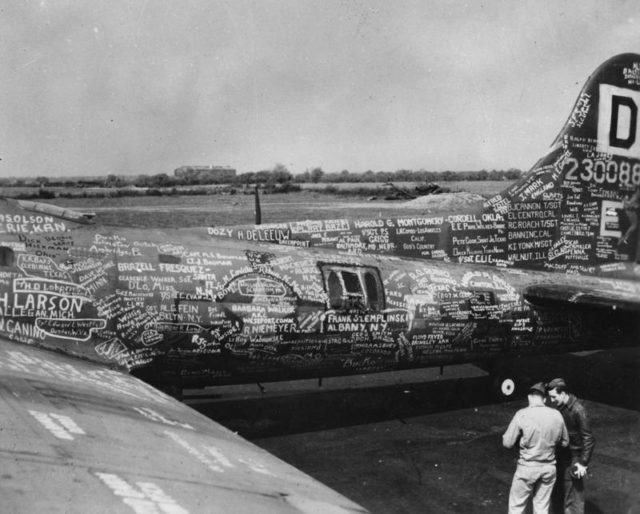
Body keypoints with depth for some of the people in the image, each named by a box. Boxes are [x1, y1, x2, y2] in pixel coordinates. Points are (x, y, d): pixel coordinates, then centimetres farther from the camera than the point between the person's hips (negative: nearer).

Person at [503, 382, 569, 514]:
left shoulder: (522, 414, -14)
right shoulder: (556, 415, -4)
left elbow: (507, 443, -11)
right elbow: (564, 442, 7)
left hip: (527, 467, -3)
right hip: (549, 468, 3)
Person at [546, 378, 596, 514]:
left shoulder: (578, 410, -23)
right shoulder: (560, 406, 0)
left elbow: (588, 439, -20)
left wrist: (583, 463, -20)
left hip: (573, 458, -8)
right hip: (561, 454, 8)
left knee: (573, 495, -1)